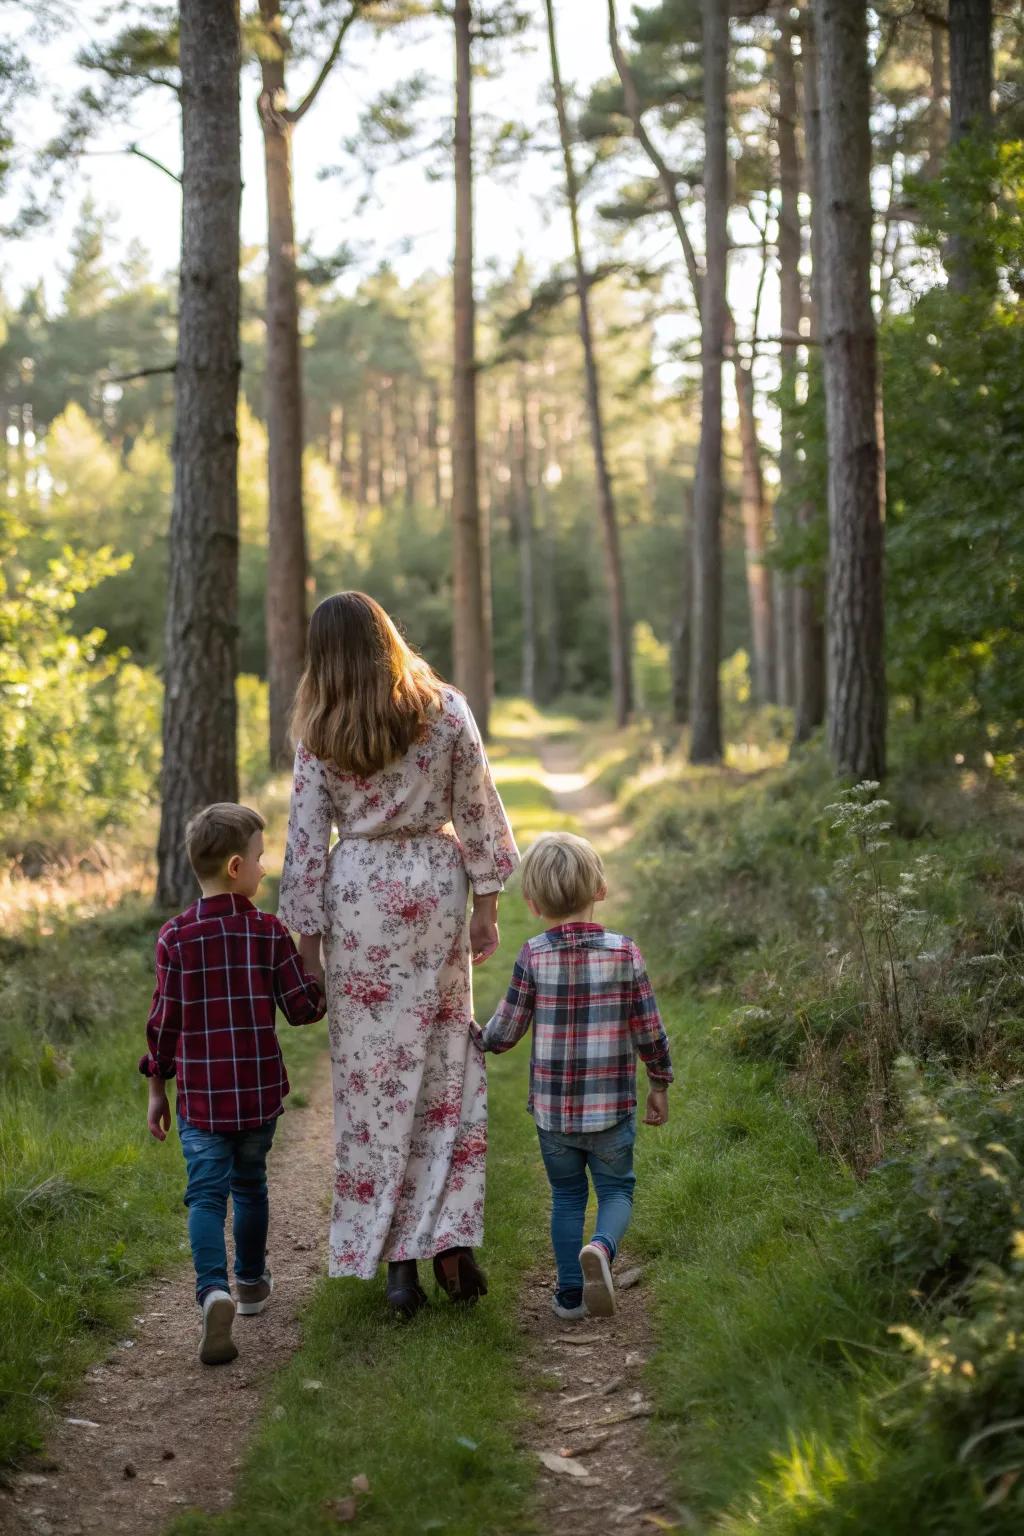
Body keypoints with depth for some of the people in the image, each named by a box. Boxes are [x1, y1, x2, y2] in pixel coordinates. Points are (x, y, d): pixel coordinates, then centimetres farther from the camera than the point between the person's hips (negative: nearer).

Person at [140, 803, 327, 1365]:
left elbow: (164, 1020, -2)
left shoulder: (175, 937, -7)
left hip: (200, 1096, -1)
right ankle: (251, 1282, 35)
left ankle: (213, 1290, -24)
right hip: (259, 1091, 1)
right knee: (250, 1184, 20)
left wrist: (157, 1087, 9)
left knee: (206, 1194, -2)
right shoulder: (269, 931, -8)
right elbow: (303, 1007, -5)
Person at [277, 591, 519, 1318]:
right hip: (436, 888, 1)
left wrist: (308, 936, 4)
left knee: (373, 1075, 5)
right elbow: (478, 813, 0)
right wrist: (487, 901, 8)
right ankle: (449, 1243, 9)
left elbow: (306, 839, -2)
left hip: (358, 898, -1)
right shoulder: (447, 710, -1)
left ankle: (397, 1263, 7)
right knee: (447, 1069, 11)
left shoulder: (320, 735, -3)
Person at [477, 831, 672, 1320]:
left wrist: (479, 1039, 19)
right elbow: (649, 1031, -4)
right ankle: (602, 1247, -15)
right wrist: (660, 1083, 11)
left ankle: (570, 1292, 15)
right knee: (616, 1189, 14)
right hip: (612, 1107, -1)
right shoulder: (625, 953, -8)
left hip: (552, 1109, 1)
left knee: (566, 1195, 17)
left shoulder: (534, 957, -9)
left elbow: (505, 1031, -4)